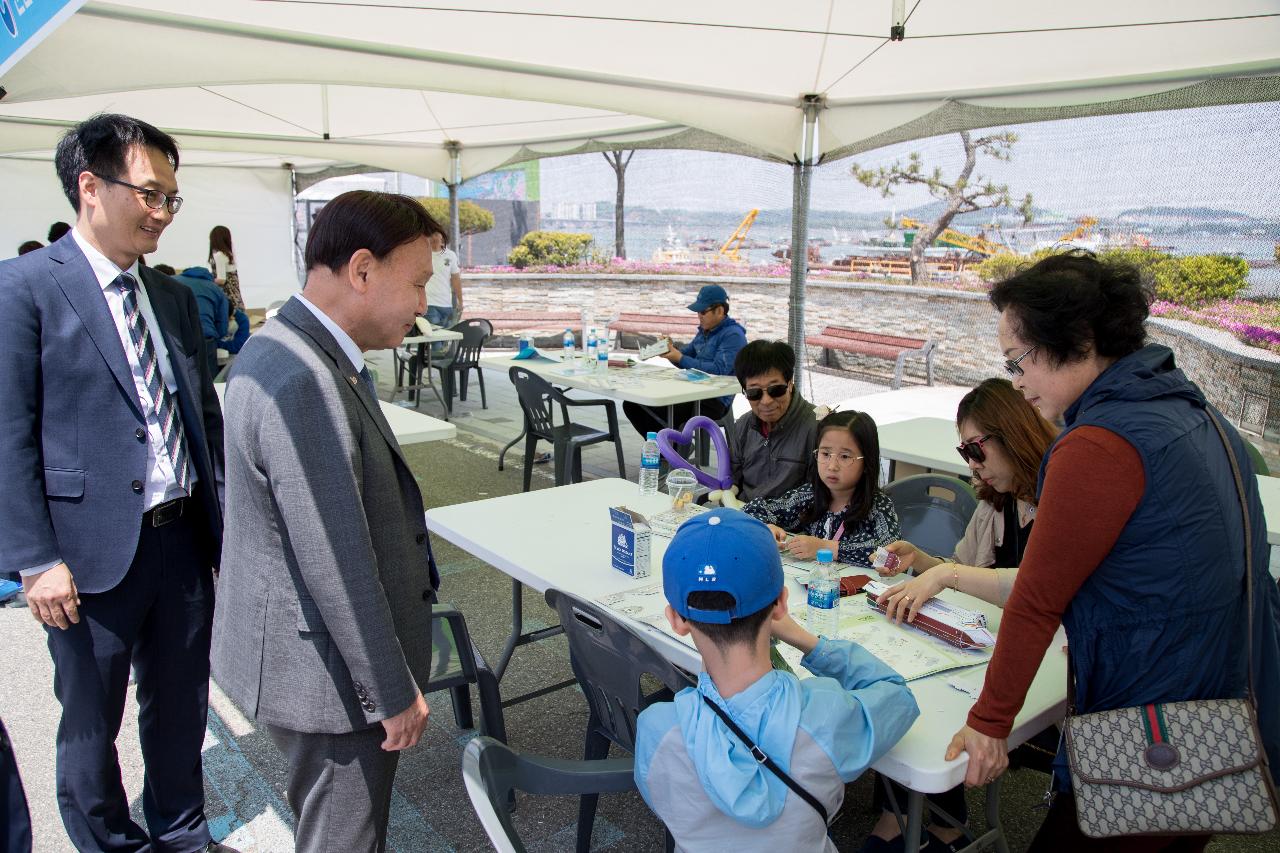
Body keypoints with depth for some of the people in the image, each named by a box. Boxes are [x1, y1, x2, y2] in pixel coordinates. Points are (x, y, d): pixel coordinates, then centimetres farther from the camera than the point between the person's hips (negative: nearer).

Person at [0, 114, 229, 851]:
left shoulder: (174, 297, 9)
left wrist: (226, 518, 8)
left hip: (184, 540, 5)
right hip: (92, 550, -5)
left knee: (182, 708, 19)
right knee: (91, 725, 13)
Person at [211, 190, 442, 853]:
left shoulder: (282, 350, 5)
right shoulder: (305, 386, -30)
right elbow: (336, 566, -28)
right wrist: (395, 692, -17)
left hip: (297, 646, 10)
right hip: (326, 673, -10)